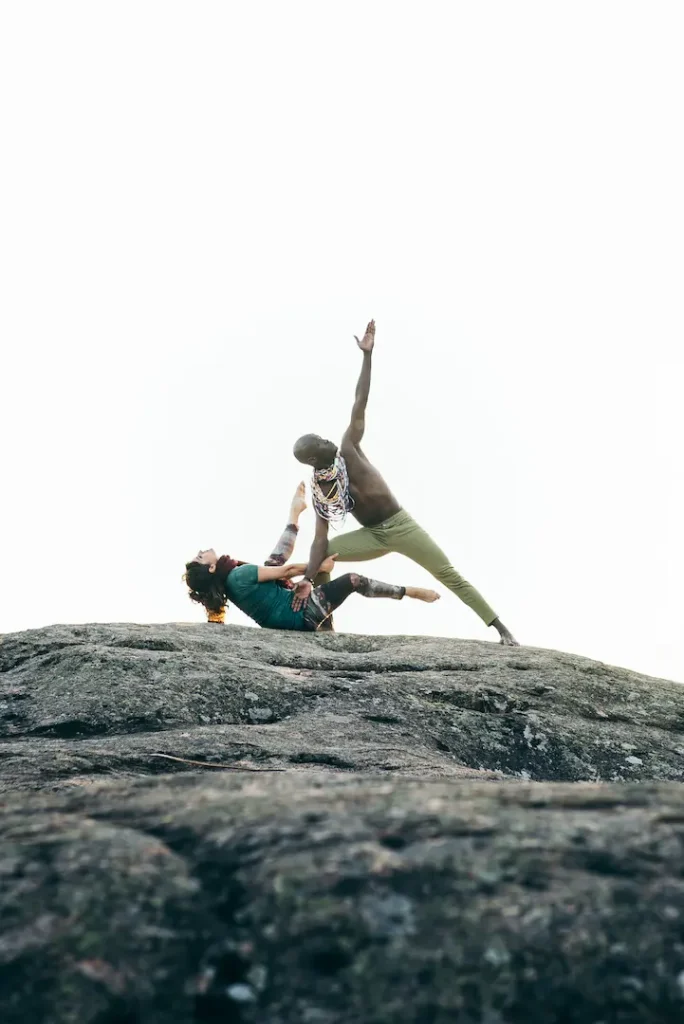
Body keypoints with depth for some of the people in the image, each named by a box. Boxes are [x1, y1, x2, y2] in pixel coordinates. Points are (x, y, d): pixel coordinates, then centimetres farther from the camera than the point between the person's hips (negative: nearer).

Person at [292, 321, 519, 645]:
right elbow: (320, 541, -10)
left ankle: (501, 628, -4)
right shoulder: (318, 489, -4)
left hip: (400, 526, -3)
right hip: (372, 537, 3)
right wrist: (308, 579, -23)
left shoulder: (348, 449, -9)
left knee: (450, 575, -6)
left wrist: (367, 354, -18)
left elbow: (359, 405, -13)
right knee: (323, 555, -10)